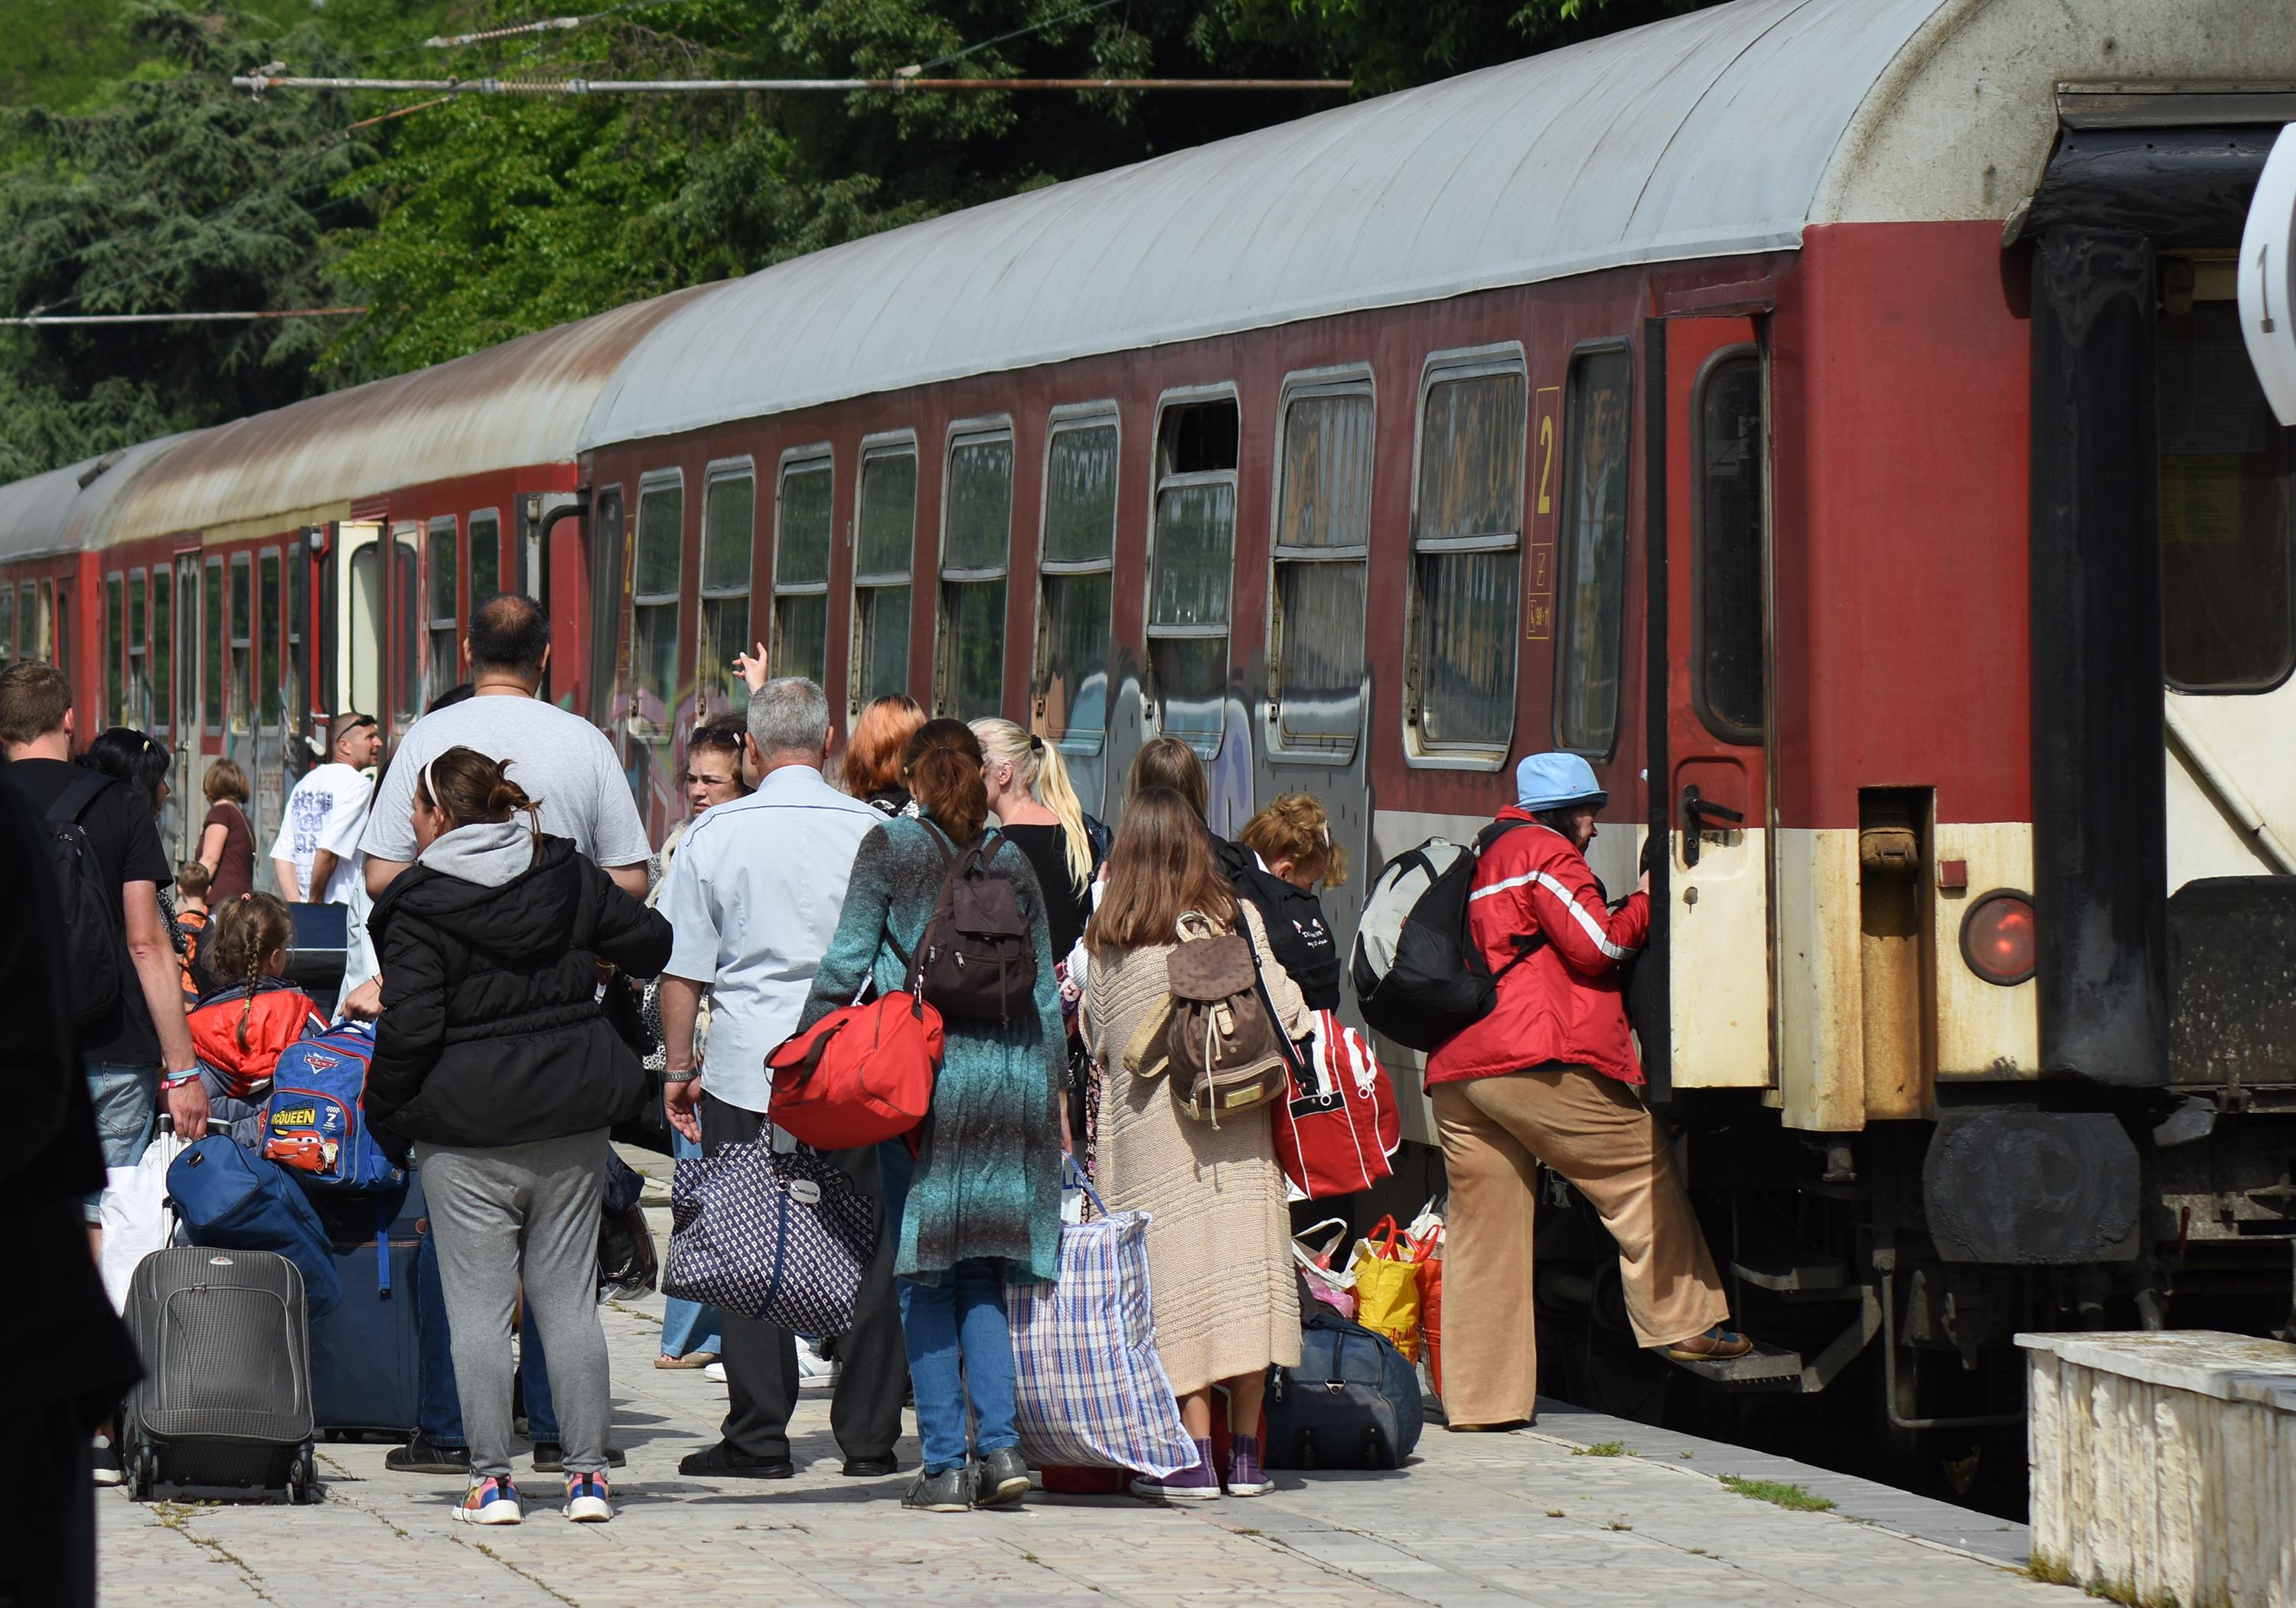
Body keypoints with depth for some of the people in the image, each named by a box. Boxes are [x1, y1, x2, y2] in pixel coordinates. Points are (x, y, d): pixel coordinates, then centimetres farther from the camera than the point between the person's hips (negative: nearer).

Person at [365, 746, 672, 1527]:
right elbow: (654, 944, 13)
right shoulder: (567, 876, 5)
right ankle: (587, 1475, 6)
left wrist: (382, 1113, 0)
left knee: (478, 1306, 1)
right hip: (572, 1121, 4)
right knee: (569, 1300, 8)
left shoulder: (417, 907, -9)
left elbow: (410, 1029, -14)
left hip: (467, 1129, -4)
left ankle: (491, 1479, -1)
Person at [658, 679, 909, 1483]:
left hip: (747, 1063, -1)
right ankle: (869, 1437, 9)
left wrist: (679, 1067, 10)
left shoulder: (714, 834, -2)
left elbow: (683, 966, 1)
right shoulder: (871, 831, -1)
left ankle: (759, 1438, 3)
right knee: (864, 1249, 7)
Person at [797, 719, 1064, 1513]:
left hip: (926, 1068, -3)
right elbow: (1046, 990, 14)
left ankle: (945, 1462, -1)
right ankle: (1000, 1444, -3)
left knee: (925, 1273, 2)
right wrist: (1050, 1088, 22)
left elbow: (846, 962, -4)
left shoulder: (890, 846, 1)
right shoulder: (1011, 861, 12)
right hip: (1012, 1070, 3)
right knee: (980, 1271, 11)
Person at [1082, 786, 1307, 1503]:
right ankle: (1246, 1454, 8)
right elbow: (1283, 1013, -2)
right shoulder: (1238, 919, 0)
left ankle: (1195, 1456, -5)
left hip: (1144, 1120, 0)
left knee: (1177, 1265, 0)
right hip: (1237, 1122, 1)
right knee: (1242, 1259, 6)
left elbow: (1097, 1040, 7)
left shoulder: (1105, 939, 0)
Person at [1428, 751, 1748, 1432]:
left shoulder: (1486, 863, 27)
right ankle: (1682, 1321, 5)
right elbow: (1596, 947, -5)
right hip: (1534, 1061, -8)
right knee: (1639, 1169, 6)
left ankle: (1478, 1396, 3)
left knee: (1482, 1228, 6)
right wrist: (1645, 901, 10)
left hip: (1452, 1068, 8)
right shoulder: (1548, 854, 1)